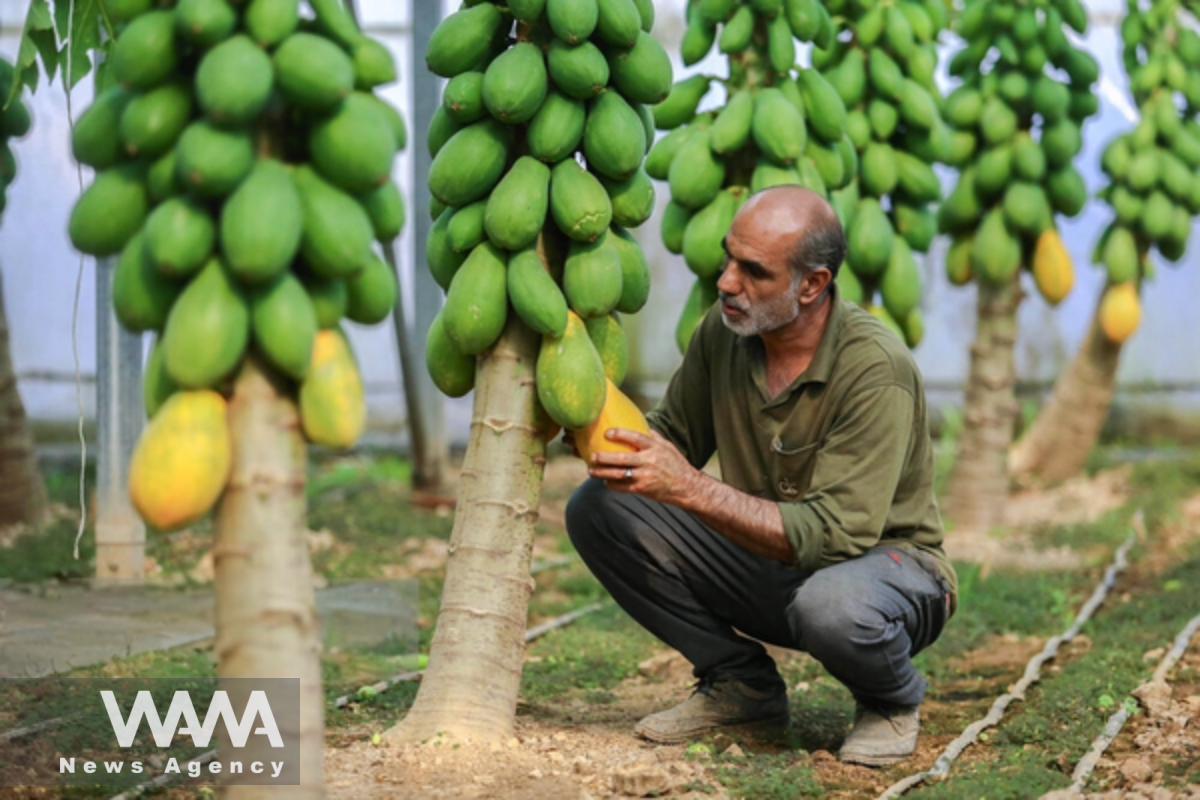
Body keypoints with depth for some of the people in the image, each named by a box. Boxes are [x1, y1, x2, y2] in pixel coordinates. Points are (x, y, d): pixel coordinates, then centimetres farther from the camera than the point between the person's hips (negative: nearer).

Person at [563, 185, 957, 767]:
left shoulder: (875, 369, -27)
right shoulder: (724, 329, -9)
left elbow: (834, 534, -32)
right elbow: (676, 438, 5)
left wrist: (691, 489, -38)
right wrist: (610, 435, -18)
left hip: (888, 560, -6)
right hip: (767, 563, 6)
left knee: (829, 601, -42)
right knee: (599, 509, -9)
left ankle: (892, 701, -3)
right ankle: (740, 684, 4)